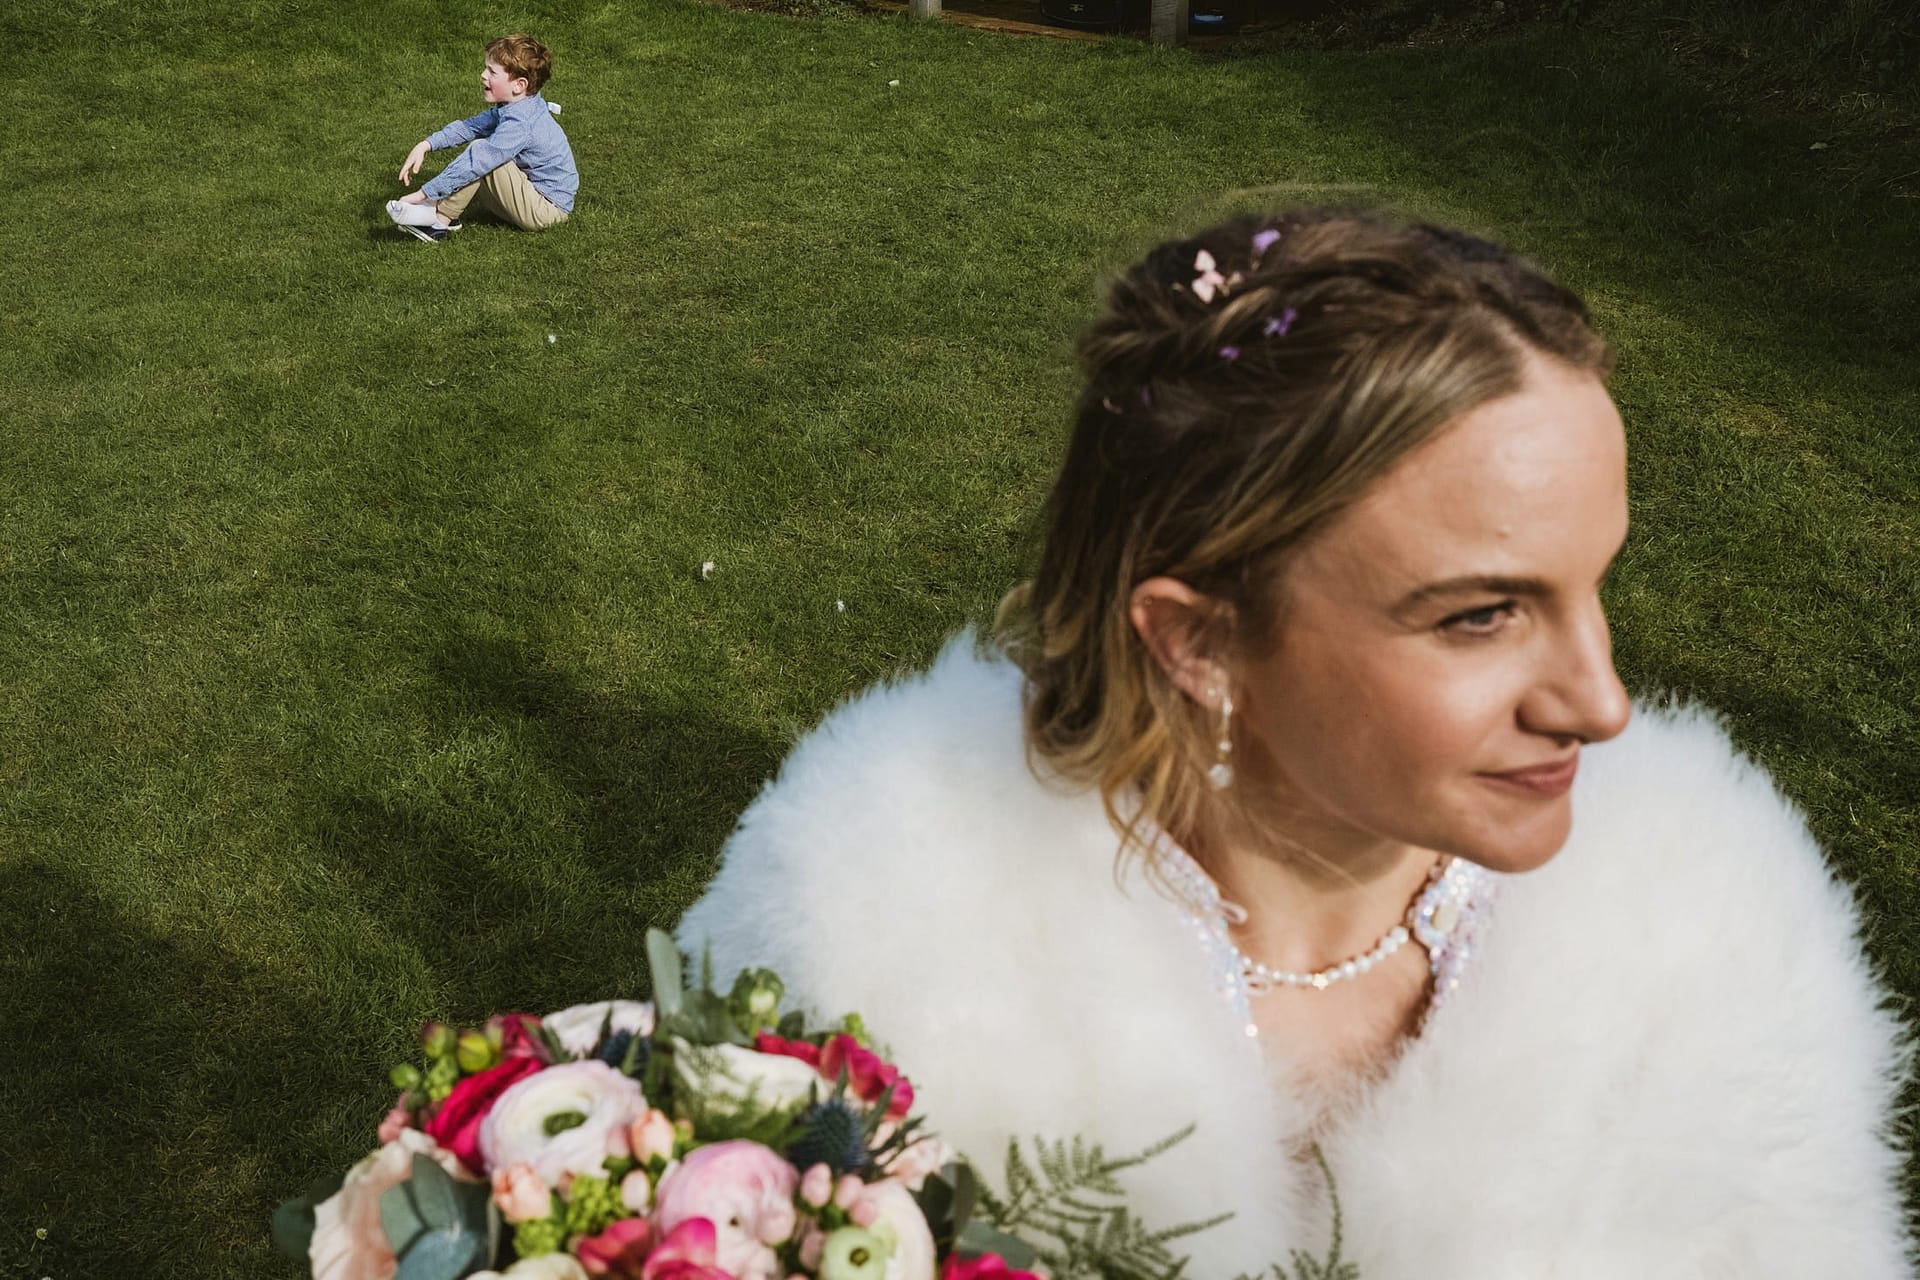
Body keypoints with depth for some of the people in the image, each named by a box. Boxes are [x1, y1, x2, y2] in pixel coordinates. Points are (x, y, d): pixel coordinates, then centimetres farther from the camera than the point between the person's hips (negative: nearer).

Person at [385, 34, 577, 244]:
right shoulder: (514, 108, 4)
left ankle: (439, 220, -13)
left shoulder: (519, 124, -26)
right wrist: (426, 145, -7)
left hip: (547, 209, -10)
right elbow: (470, 126, 6)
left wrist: (424, 193, -25)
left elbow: (476, 164, -28)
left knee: (480, 156, -20)